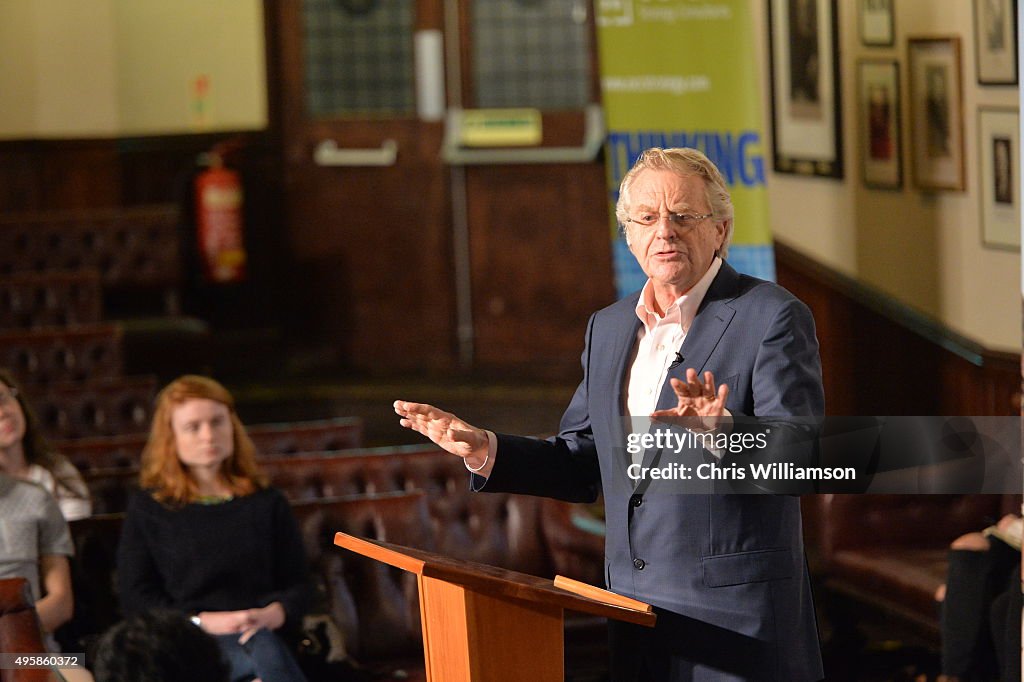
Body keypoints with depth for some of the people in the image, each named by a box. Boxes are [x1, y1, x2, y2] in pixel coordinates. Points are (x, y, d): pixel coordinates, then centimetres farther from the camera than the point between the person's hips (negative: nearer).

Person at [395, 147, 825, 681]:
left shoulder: (773, 318, -7)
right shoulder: (608, 328, 14)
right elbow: (582, 466, 18)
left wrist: (723, 431, -37)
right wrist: (487, 452, 3)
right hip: (637, 620, 6)